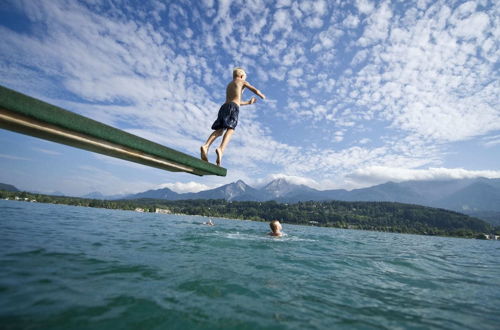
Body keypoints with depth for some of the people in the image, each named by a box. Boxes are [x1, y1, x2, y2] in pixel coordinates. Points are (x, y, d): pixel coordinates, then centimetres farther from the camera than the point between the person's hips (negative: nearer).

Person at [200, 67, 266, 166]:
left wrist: (248, 102, 55)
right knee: (230, 129, -20)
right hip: (233, 107, -6)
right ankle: (221, 149, -44)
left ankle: (206, 146, -28)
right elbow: (256, 91, 14)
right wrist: (262, 95, 37)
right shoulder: (242, 82, 18)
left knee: (219, 130, -4)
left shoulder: (229, 85, 37)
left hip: (224, 106, 6)